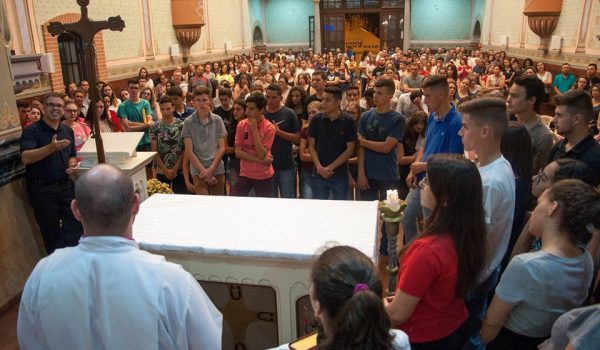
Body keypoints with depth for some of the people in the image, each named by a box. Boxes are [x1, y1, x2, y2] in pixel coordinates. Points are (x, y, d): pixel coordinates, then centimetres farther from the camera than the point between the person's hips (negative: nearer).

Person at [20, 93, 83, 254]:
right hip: (41, 189, -5)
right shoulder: (31, 130, -9)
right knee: (52, 233, 7)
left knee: (75, 227, 6)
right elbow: (26, 158, -22)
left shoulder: (68, 131, 9)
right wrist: (51, 147, -33)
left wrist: (72, 166, -2)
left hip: (65, 186, 5)